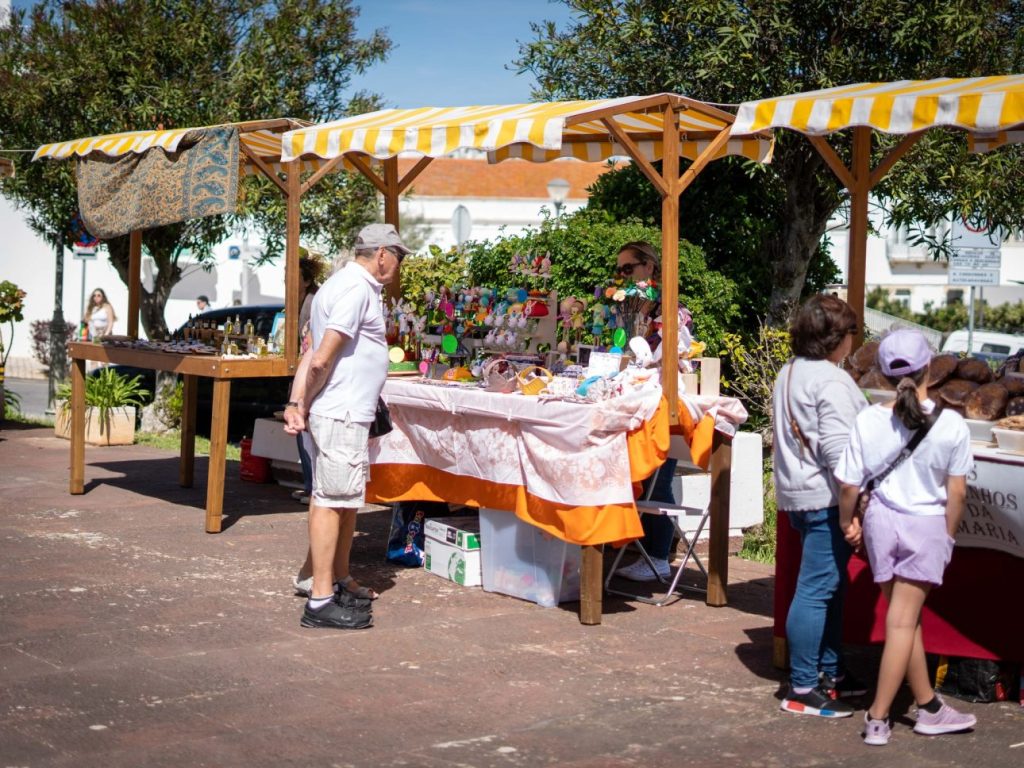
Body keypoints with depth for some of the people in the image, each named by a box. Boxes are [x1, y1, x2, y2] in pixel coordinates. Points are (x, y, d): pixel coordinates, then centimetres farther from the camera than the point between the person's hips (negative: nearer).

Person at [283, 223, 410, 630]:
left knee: (346, 501, 17)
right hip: (341, 414, -10)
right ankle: (321, 601, -5)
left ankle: (341, 583, 28)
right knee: (331, 501, -8)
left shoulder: (344, 284, 18)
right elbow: (322, 359, -19)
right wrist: (305, 407, -6)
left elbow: (317, 356, 13)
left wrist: (300, 403, 4)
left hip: (347, 414, 10)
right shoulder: (356, 288, -14)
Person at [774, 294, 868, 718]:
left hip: (796, 493, 10)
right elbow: (838, 448, -22)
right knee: (817, 590, -6)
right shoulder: (832, 382, -16)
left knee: (830, 586, 20)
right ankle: (802, 689, -2)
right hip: (825, 497, -10)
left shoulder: (789, 373, 13)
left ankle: (830, 671, 29)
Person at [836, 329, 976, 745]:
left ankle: (928, 706, 26)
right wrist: (948, 536, 8)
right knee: (902, 622, 4)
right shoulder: (951, 425, -13)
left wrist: (848, 522, 13)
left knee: (905, 617, 15)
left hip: (881, 521, 3)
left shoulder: (868, 421, -9)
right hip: (926, 527, -2)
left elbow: (849, 484, -5)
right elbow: (956, 493, -8)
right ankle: (877, 718, 7)